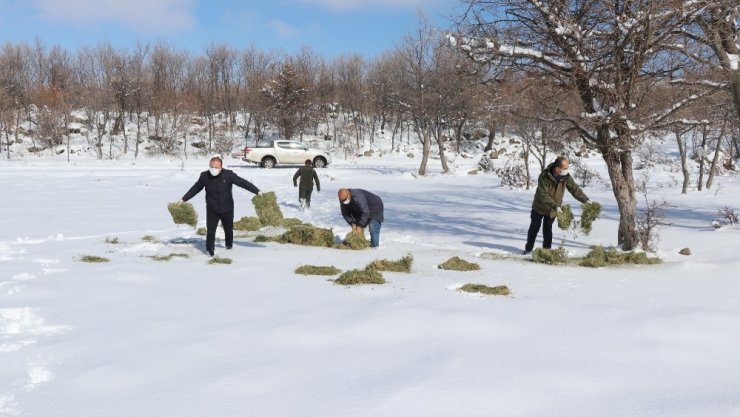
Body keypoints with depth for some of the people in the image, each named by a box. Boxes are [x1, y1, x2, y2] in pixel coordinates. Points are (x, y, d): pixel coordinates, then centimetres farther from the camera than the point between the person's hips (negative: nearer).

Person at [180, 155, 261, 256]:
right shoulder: (204, 176, -7)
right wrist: (184, 199, 15)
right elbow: (195, 188, 8)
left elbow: (243, 183, -13)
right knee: (210, 230, -6)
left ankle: (229, 244, 42)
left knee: (228, 229, 16)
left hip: (227, 209, 0)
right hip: (211, 209, 0)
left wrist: (257, 191, -19)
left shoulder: (228, 174, -15)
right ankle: (210, 248, 12)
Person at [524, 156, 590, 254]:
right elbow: (543, 195, -35)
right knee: (534, 228, 10)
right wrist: (555, 206, -43)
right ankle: (528, 249, 22)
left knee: (547, 229, 8)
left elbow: (575, 189, -11)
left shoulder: (566, 177, -17)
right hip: (539, 207, -2)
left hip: (553, 210, 2)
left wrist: (586, 200, -22)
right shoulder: (544, 177, -30)